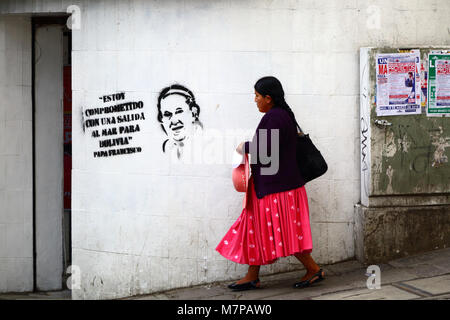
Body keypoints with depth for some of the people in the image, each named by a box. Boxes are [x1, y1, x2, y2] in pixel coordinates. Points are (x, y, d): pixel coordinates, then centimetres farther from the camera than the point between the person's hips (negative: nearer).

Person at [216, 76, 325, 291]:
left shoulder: (274, 117, -18)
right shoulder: (283, 114, 14)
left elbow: (267, 150, -25)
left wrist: (246, 147, -10)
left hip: (276, 185, -11)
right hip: (274, 183, 11)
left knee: (283, 232, -4)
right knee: (257, 226, 13)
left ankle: (314, 270, 7)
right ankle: (252, 276, 18)